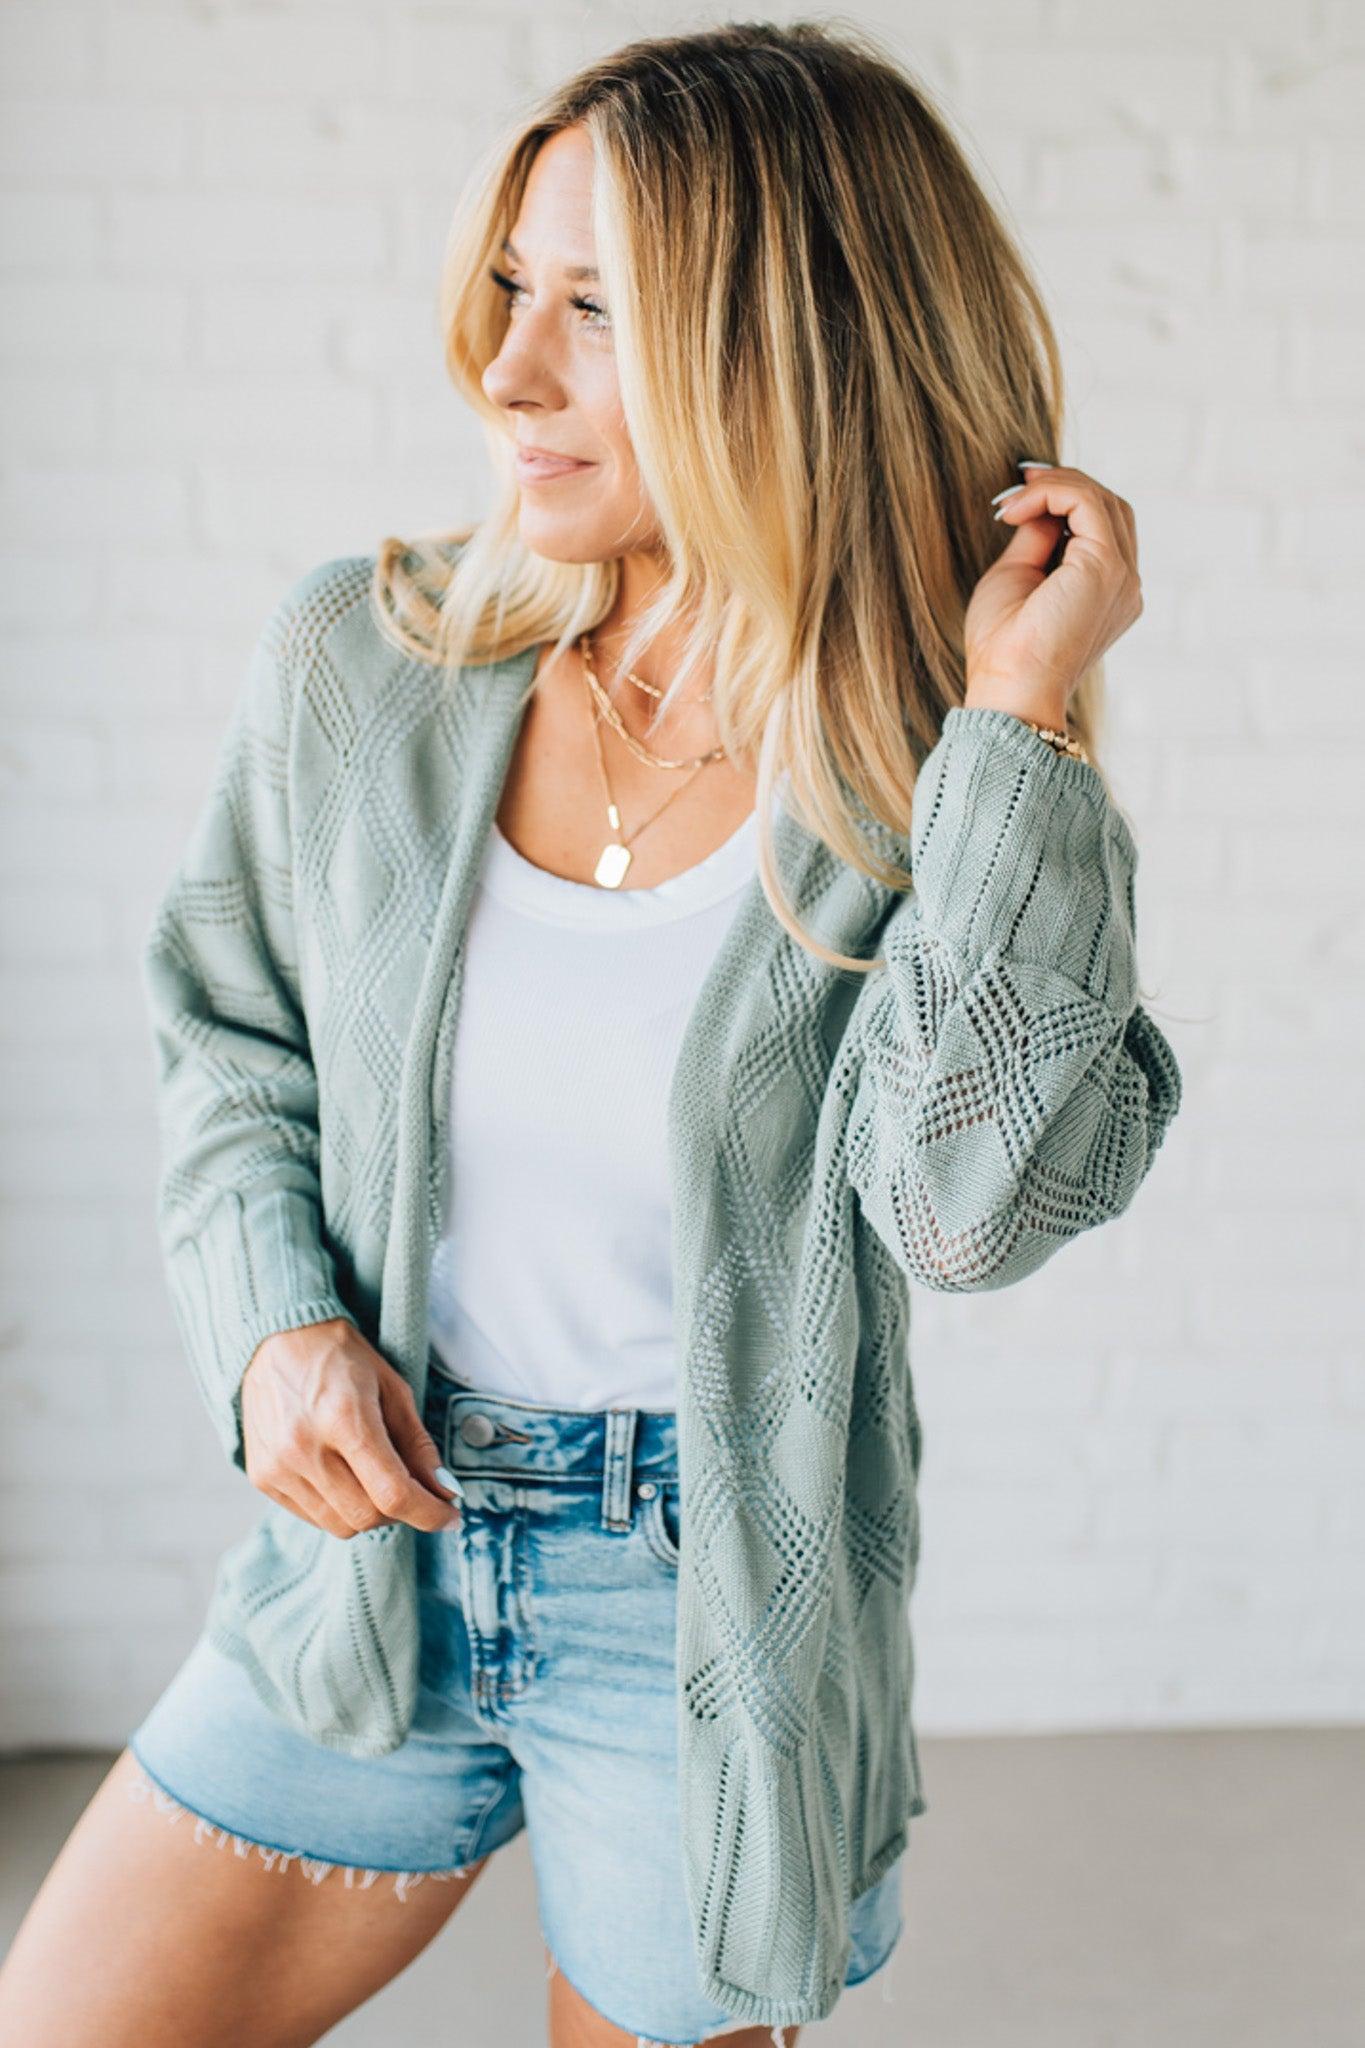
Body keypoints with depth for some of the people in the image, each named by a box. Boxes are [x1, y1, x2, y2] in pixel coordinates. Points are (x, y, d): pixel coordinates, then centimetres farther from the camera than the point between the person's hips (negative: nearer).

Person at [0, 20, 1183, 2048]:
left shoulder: (935, 786, -13)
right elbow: (232, 1048, 6)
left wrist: (1020, 721, -26)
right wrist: (276, 1328, -10)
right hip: (370, 1548, 3)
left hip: (716, 1604, -2)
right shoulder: (356, 663, -7)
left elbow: (972, 1202, -27)